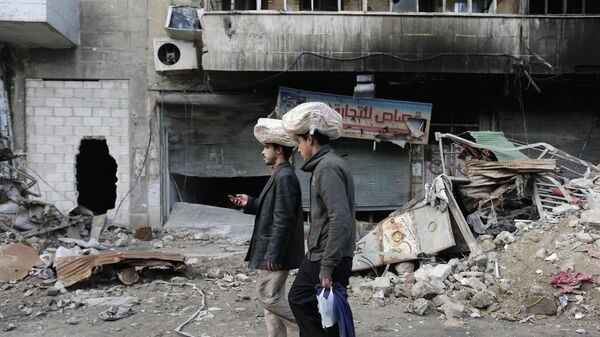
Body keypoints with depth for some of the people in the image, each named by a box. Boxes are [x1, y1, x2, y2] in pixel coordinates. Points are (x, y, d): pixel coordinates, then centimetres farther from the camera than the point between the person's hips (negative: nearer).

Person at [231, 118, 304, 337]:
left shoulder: (285, 176, -19)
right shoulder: (279, 175, 13)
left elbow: (283, 219, -23)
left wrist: (273, 254, -22)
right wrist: (250, 203, 8)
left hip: (277, 251, -10)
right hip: (272, 249, 10)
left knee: (267, 295, -4)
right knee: (272, 296, 13)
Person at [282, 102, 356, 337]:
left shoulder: (328, 167, -20)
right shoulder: (325, 165, 11)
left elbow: (341, 219, -28)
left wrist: (328, 266, -26)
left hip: (330, 259, -10)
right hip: (317, 255, 10)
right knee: (299, 299, 19)